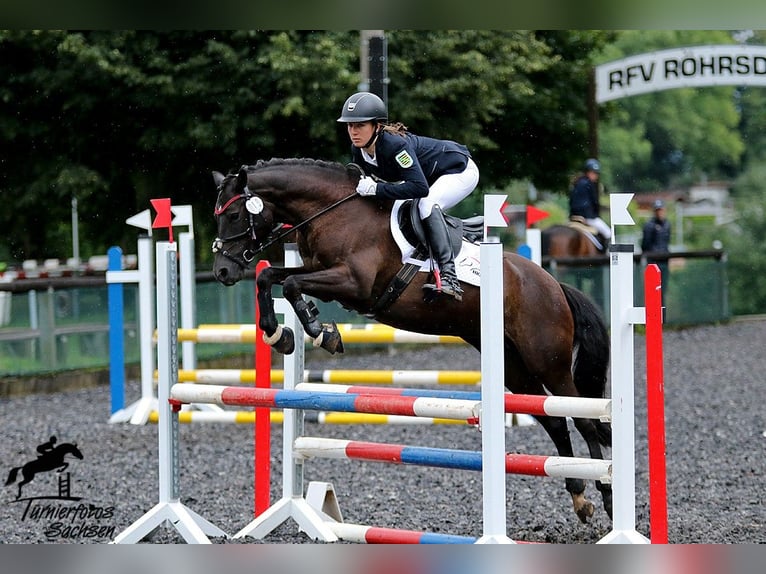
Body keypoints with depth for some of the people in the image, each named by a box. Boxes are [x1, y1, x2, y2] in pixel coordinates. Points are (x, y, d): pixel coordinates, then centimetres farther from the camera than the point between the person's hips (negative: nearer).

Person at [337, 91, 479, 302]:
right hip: (431, 177, 9)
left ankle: (449, 276, -37)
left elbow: (420, 188, -44)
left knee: (427, 205, -32)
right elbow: (358, 182, 5)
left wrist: (376, 189, -44)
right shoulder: (358, 150, -13)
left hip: (460, 171, -9)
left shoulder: (395, 144, -37)